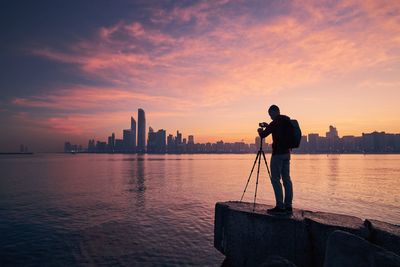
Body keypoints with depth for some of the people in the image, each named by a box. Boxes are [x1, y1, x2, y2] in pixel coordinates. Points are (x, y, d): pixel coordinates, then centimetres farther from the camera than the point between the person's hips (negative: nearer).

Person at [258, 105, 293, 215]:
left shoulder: (276, 122, -13)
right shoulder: (287, 120, 12)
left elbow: (263, 135, -8)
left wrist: (260, 130, 13)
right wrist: (268, 126, 27)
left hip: (278, 154, -8)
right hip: (286, 153, 8)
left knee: (275, 179, -4)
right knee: (286, 179, 8)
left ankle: (280, 206, -5)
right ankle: (288, 206, 11)